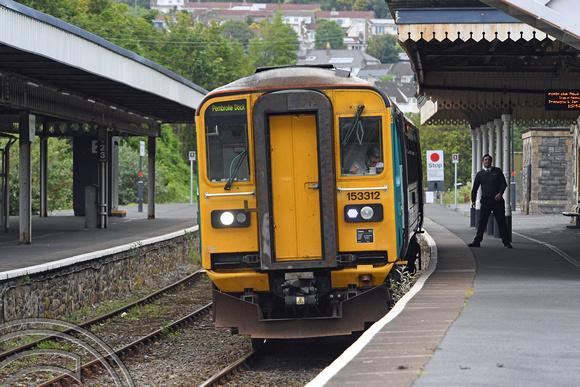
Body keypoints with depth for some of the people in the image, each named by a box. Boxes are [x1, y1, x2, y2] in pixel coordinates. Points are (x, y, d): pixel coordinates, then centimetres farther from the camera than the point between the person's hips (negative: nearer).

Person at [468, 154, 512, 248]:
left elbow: (503, 183, 4)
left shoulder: (497, 171, 8)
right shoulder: (480, 174, 12)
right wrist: (473, 200, 12)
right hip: (485, 201, 1)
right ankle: (477, 241, 0)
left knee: (501, 222, 1)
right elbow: (475, 188, 17)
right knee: (482, 222, -2)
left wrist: (500, 193, -13)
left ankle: (506, 242, 5)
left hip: (497, 201, -1)